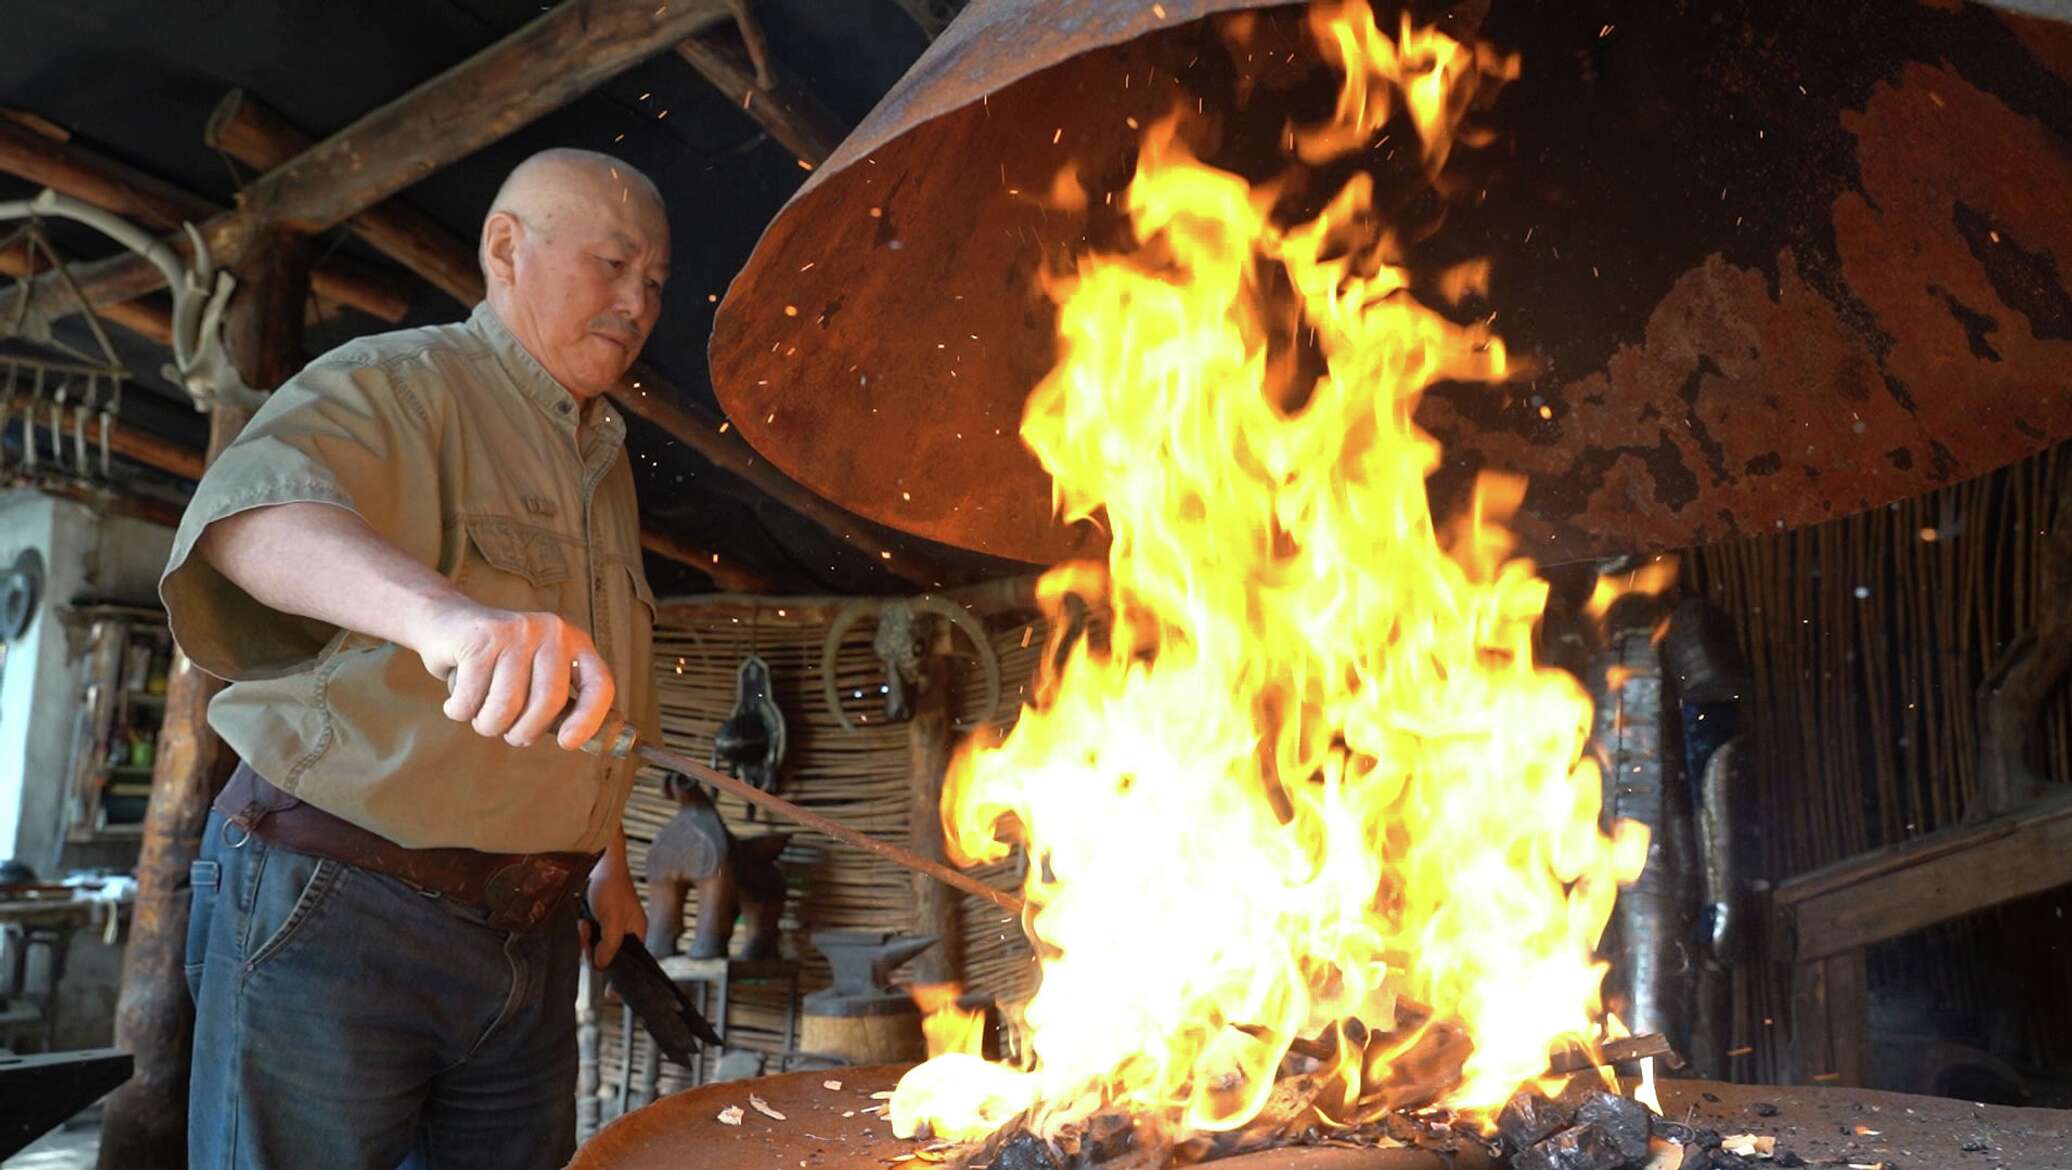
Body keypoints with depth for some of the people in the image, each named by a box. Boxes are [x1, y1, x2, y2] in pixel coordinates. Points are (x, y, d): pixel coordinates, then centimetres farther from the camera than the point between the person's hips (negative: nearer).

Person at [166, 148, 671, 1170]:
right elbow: (254, 508, -30)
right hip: (337, 904, -7)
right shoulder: (397, 382, -7)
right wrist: (444, 608, -49)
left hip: (532, 941, 7)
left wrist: (608, 864, 20)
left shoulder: (605, 461, 17)